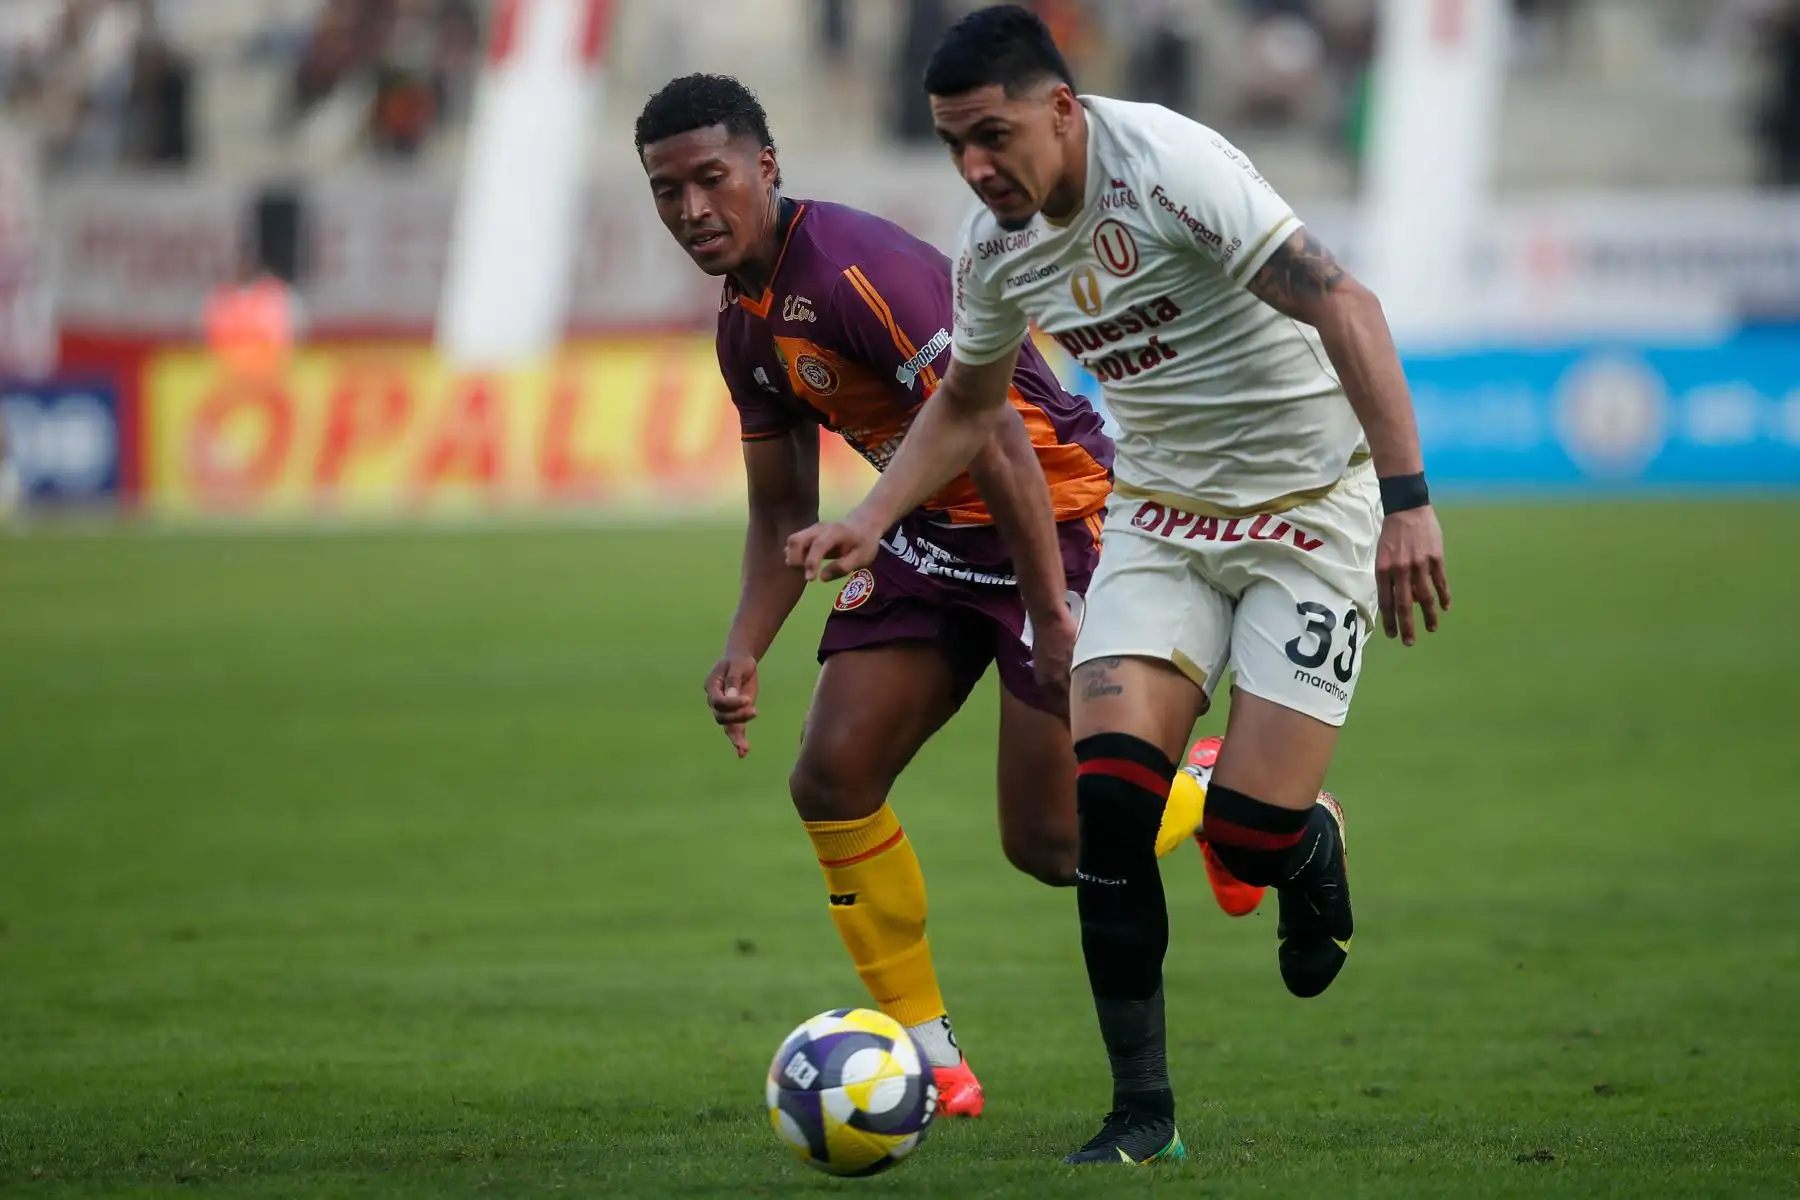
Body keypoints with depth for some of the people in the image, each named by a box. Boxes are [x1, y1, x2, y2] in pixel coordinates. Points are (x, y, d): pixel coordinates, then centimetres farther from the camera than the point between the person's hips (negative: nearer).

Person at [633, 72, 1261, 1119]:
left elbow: (998, 442, -28)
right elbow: (783, 512, 14)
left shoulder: (854, 269, -25)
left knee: (1050, 847, -8)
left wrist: (1053, 619, -28)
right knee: (832, 778, -6)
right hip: (928, 530, 9)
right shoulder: (746, 324, 6)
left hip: (1056, 516, -9)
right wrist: (746, 651, -2)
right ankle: (929, 1054, 6)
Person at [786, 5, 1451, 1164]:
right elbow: (968, 405, 18)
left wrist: (1407, 499, -37)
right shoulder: (995, 244, -1)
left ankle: (1318, 845, 27)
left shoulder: (1168, 165, -24)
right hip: (1163, 511, 6)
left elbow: (1344, 307, -29)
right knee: (1109, 789, -15)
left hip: (1309, 500, -6)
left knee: (1251, 835, -14)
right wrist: (870, 522, 3)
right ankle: (1143, 1112, -6)